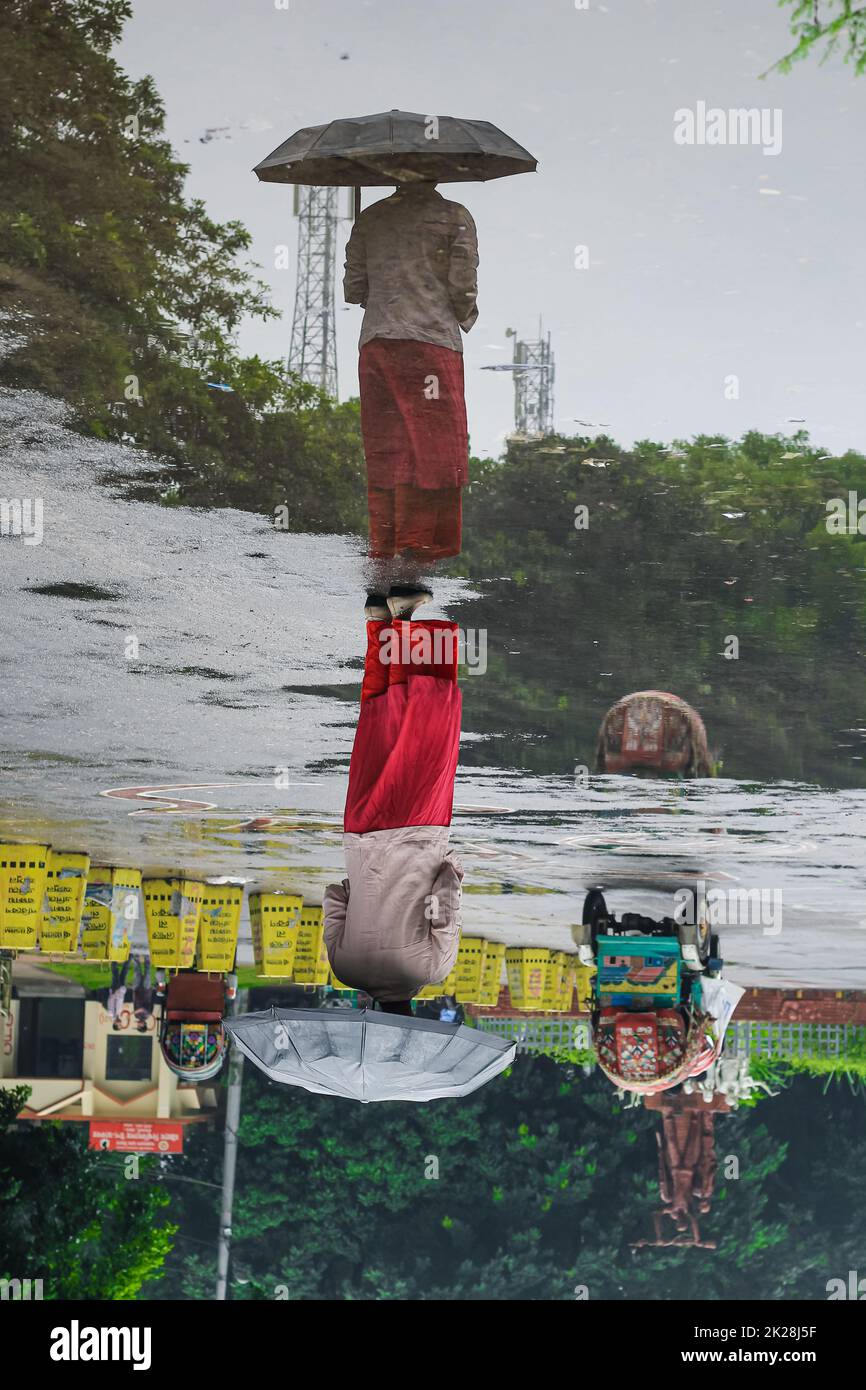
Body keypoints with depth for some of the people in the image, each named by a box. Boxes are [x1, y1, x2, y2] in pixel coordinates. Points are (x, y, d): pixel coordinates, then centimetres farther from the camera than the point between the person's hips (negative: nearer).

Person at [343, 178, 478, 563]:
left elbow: (352, 290, 11)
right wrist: (466, 319, 19)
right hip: (432, 343, -4)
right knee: (435, 451, -1)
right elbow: (463, 290, -2)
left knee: (383, 454, 8)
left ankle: (383, 550, 9)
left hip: (374, 344, 4)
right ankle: (421, 550, -4)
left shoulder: (369, 219, 12)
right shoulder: (454, 217, 2)